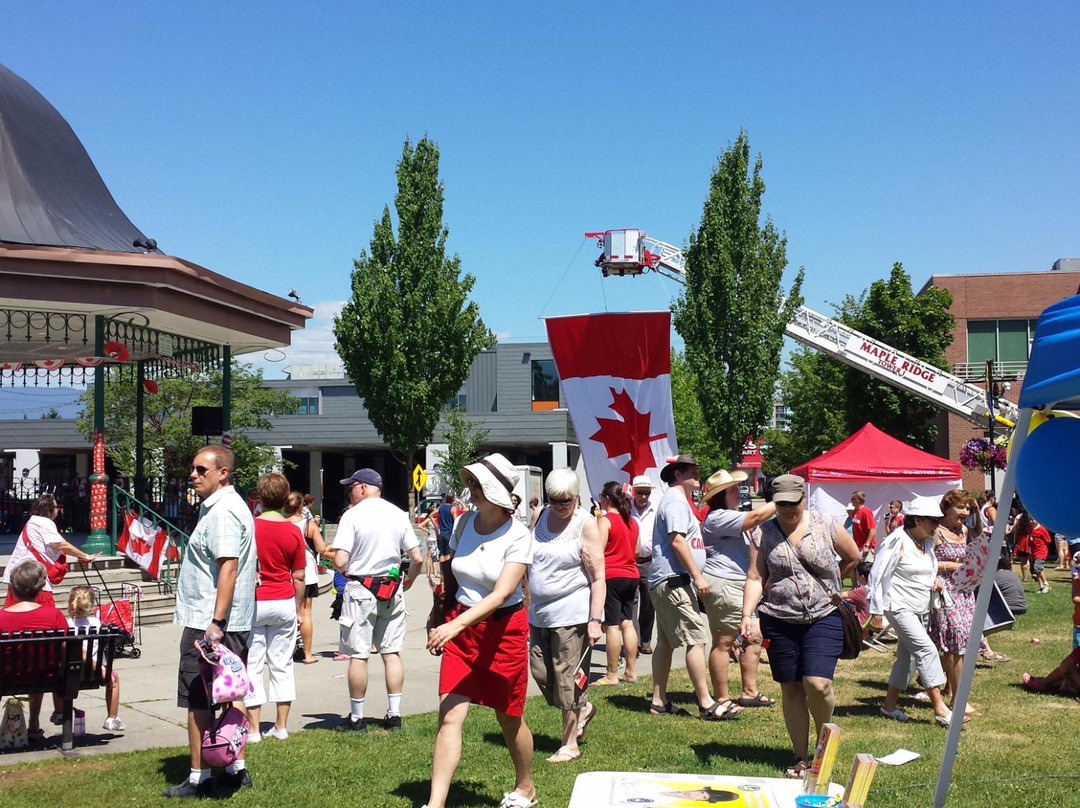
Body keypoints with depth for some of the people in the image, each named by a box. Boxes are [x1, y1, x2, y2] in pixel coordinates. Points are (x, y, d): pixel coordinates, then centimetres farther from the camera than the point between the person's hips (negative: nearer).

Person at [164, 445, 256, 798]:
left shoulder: (222, 511, -16)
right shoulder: (225, 506, 17)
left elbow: (228, 568, -24)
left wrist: (215, 622, -28)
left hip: (207, 623, -10)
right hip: (235, 623, 10)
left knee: (198, 702, -2)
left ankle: (199, 778, 5)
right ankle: (237, 769, 22)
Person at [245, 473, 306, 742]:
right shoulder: (294, 531, -2)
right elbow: (299, 577, 3)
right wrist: (298, 609, 14)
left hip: (253, 604, -2)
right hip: (284, 603, 3)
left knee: (252, 666, 4)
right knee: (282, 665, 10)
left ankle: (253, 729, 6)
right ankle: (281, 726, 15)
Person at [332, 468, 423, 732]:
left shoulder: (352, 515, -9)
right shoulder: (399, 515, 5)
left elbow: (340, 561, -17)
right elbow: (417, 559, 4)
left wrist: (348, 572, 5)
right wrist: (407, 581, 20)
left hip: (361, 589, -4)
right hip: (393, 590, 4)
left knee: (358, 655, 3)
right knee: (392, 652, 9)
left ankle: (357, 718, 10)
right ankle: (394, 715, 11)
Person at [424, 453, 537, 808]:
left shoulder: (518, 536, -16)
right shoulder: (465, 522, 0)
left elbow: (501, 594, -25)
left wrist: (457, 624, -36)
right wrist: (437, 620, 14)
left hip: (504, 630, -4)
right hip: (460, 627, 4)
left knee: (509, 719, 13)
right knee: (450, 717, -8)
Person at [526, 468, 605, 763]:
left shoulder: (586, 525, -9)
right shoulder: (542, 518, 8)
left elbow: (598, 579, -13)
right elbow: (528, 562, 19)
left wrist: (594, 620, -20)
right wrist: (529, 605, 16)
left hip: (572, 615, -7)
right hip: (540, 614, 7)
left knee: (567, 677, -1)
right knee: (540, 672, 9)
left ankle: (570, 743, 13)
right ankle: (583, 708, 34)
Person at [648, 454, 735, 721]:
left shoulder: (677, 500, 22)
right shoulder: (675, 501, -11)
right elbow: (677, 541, -20)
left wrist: (694, 575, 21)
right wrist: (697, 575, -20)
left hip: (665, 583, 11)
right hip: (674, 581, -11)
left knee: (665, 642, 11)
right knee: (696, 639, -11)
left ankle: (659, 702, 15)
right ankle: (706, 704, -10)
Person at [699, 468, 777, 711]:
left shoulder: (730, 516, 20)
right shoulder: (718, 518, -15)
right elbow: (756, 517, -21)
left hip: (739, 585, 11)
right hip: (722, 584, -11)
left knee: (753, 636, 12)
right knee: (723, 642, -5)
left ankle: (749, 692, 20)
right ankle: (721, 698, 2)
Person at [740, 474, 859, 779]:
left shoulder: (825, 525, 0)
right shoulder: (765, 533, 3)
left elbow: (853, 557, 15)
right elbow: (755, 578, -1)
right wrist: (747, 614, -14)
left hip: (823, 618, -2)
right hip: (779, 621, 2)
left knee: (817, 684, -14)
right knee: (791, 688, 6)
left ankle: (826, 739, 16)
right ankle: (800, 757, 17)